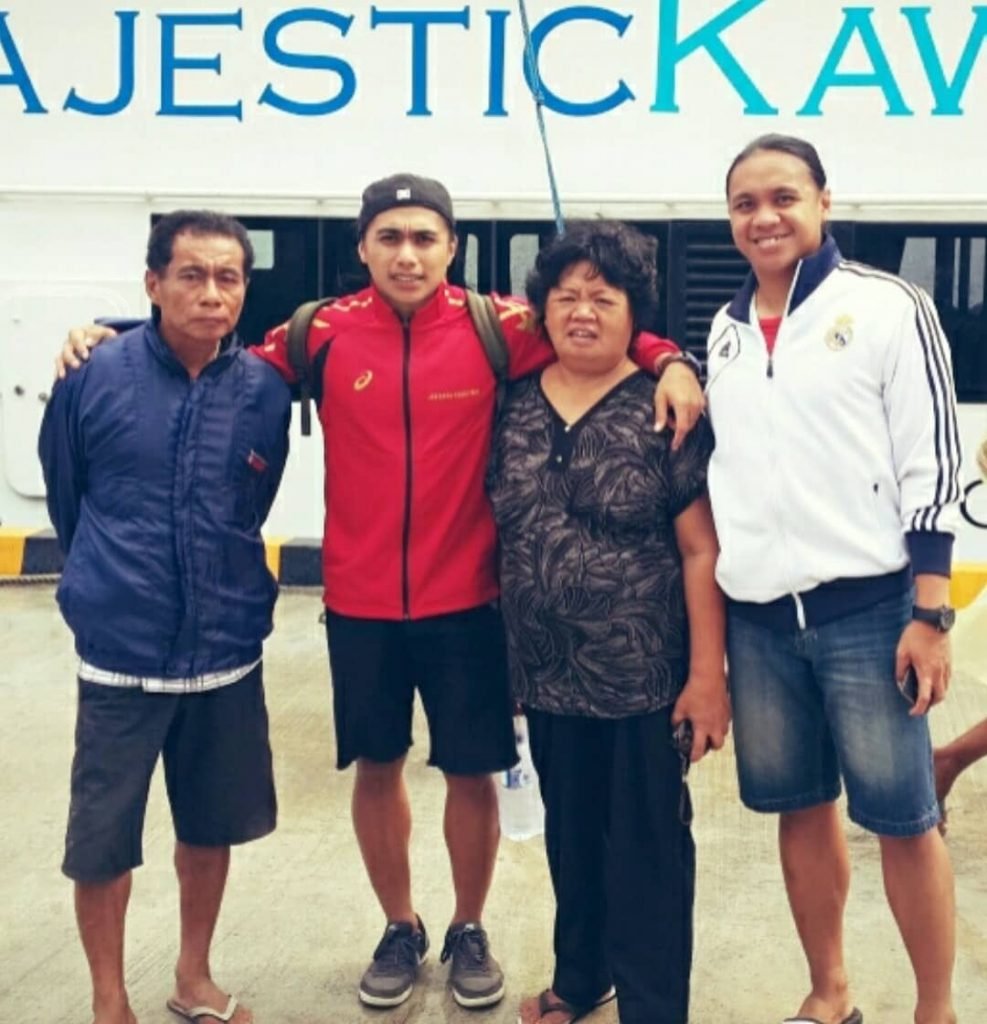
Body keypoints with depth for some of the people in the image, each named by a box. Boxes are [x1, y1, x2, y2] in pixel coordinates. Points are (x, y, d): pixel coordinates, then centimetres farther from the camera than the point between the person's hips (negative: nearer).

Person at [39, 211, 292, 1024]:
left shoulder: (266, 390, -6)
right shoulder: (94, 377, -9)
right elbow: (64, 495, 5)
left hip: (230, 651, 2)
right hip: (121, 652, -2)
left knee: (213, 825, 17)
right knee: (102, 838, 8)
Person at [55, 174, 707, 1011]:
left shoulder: (496, 327, -6)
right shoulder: (324, 331, -3)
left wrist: (668, 360, -15)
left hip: (465, 599, -1)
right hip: (358, 601, 1)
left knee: (472, 771, 9)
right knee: (377, 766, 15)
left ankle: (469, 929, 34)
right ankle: (400, 929, 37)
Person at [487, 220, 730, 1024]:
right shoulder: (516, 406, 5)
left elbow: (702, 550, -9)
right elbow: (495, 531, 11)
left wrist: (708, 673, -13)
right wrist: (503, 656, 10)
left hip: (646, 677, -4)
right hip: (548, 677, 4)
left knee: (649, 848, 8)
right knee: (570, 837, 19)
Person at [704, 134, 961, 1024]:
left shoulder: (888, 308, -4)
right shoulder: (727, 328, 11)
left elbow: (934, 464, -8)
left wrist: (930, 615, -11)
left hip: (867, 609, -5)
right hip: (756, 617, 5)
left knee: (902, 817, 3)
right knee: (800, 808, 14)